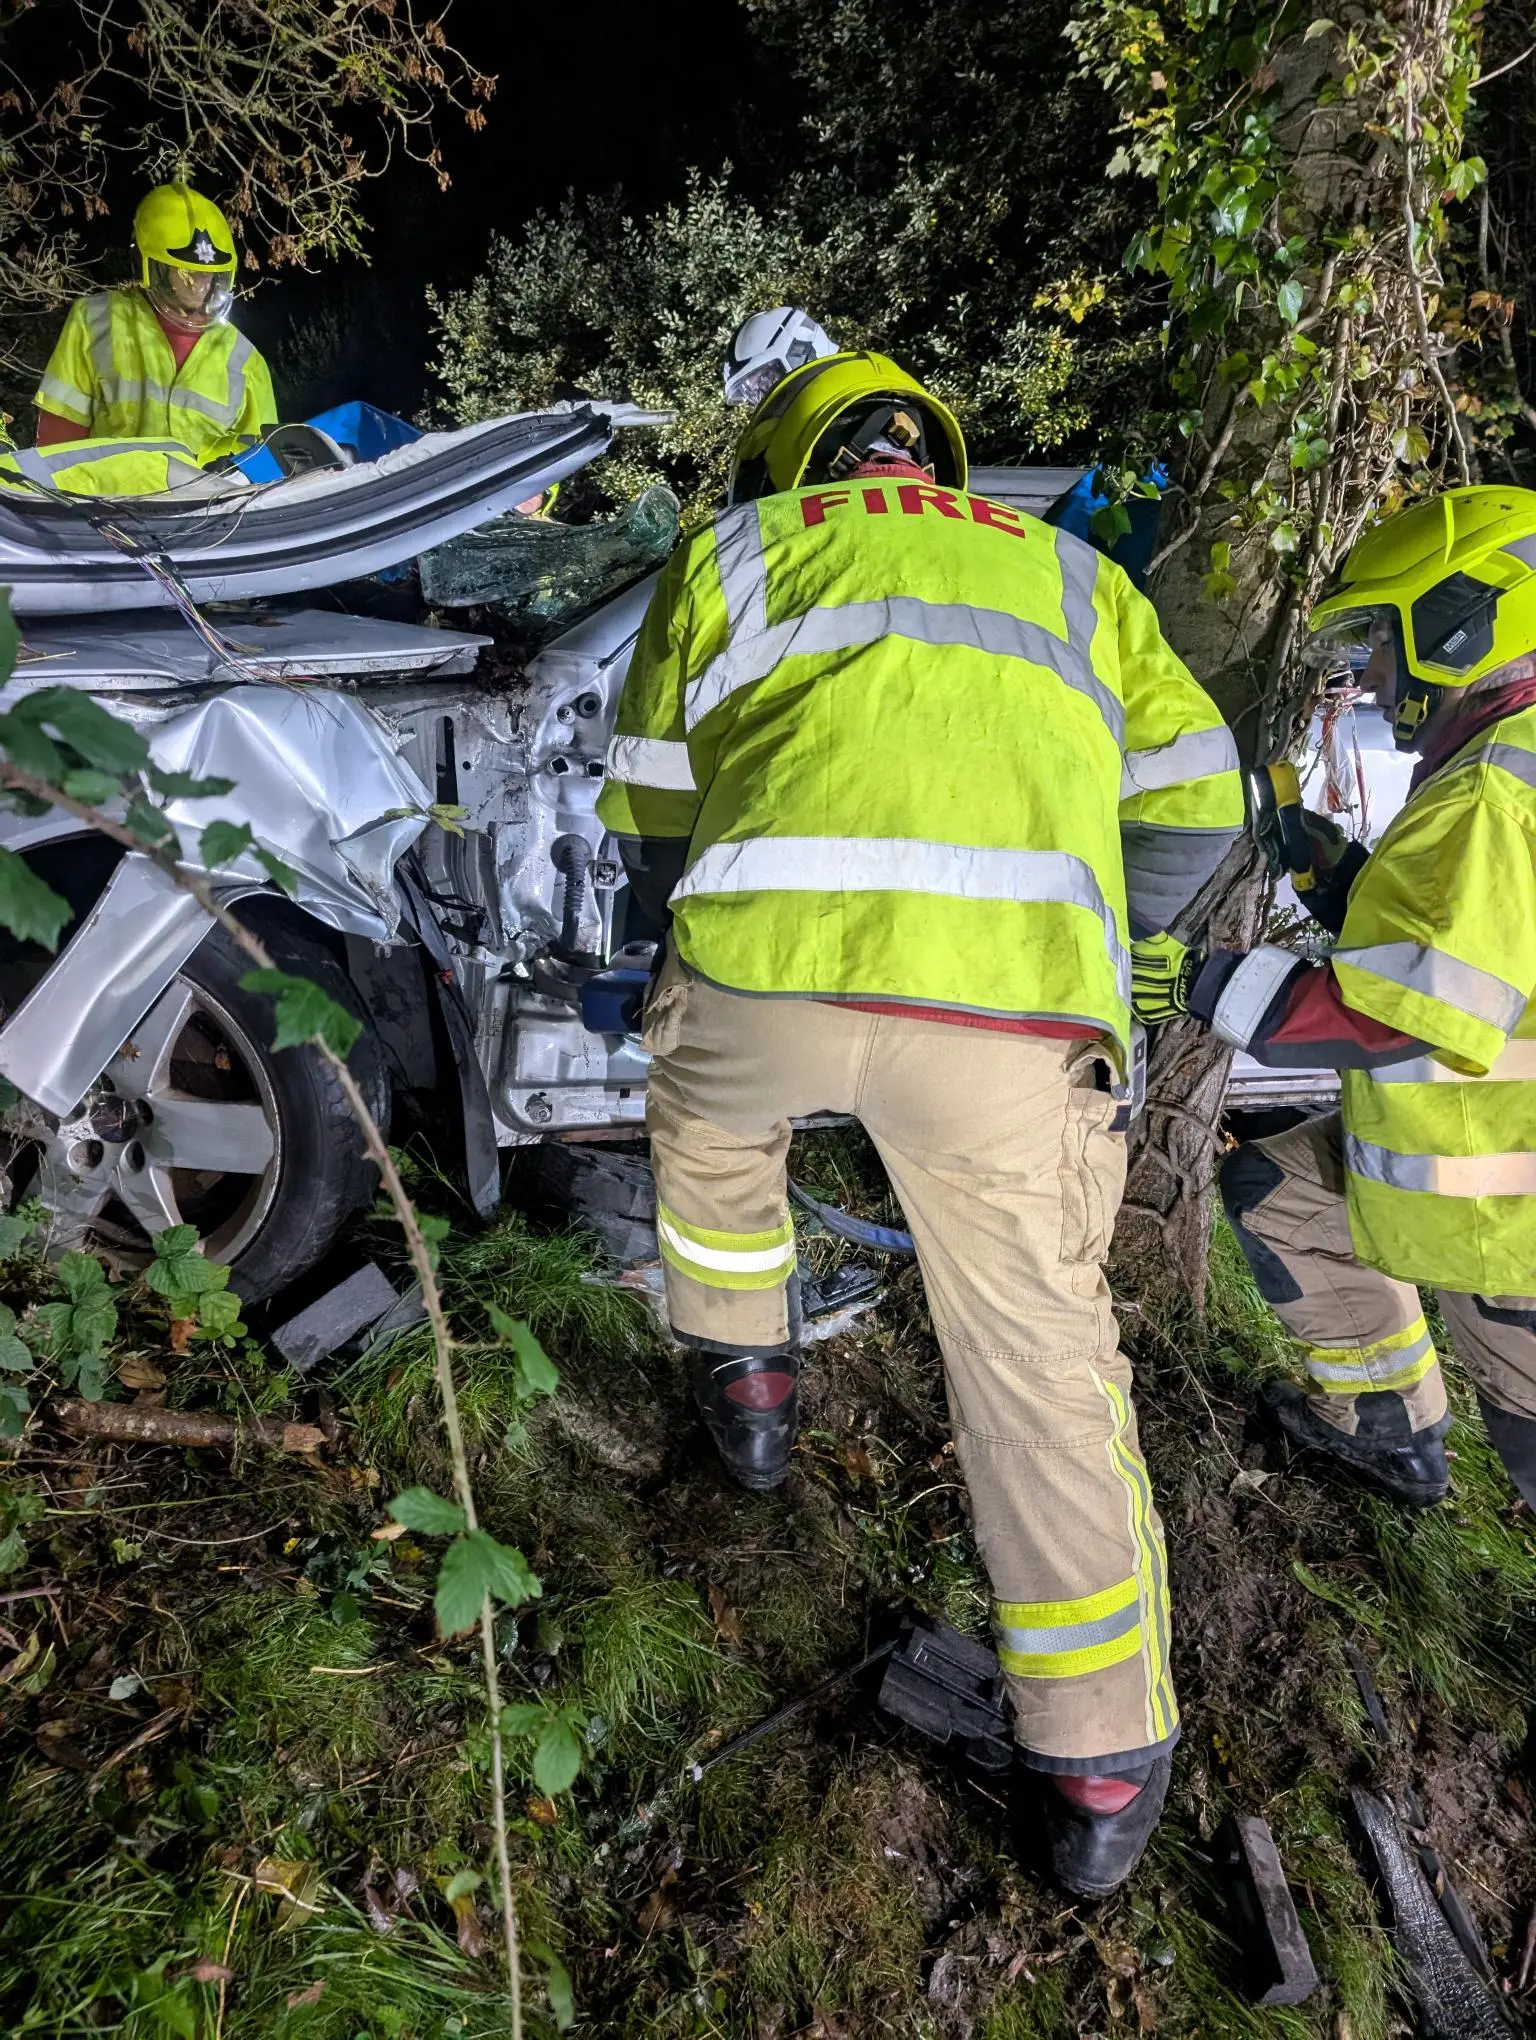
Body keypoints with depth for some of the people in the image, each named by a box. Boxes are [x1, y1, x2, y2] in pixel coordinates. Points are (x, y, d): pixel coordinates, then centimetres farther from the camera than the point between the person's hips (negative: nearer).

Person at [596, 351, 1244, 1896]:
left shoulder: (734, 547, 26)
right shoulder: (1066, 567, 31)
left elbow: (645, 811, 23)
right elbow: (1193, 803, 25)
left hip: (765, 966, 0)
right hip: (1014, 1011, 2)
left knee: (706, 1122, 33)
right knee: (1038, 1356, 14)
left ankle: (745, 1385, 48)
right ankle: (1100, 1764, 26)